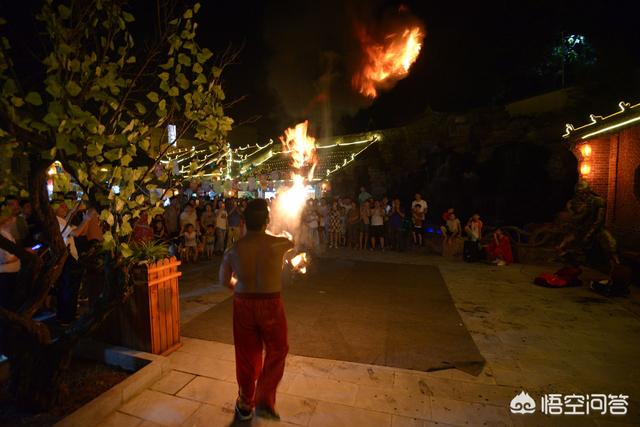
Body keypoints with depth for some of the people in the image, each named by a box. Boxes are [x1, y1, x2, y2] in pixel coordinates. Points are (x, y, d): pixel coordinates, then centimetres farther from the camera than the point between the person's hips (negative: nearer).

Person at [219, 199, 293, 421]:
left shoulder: (234, 248, -7)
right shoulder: (279, 243, -14)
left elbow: (224, 280, 5)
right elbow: (291, 241, 12)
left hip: (243, 304, 3)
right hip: (270, 304, -3)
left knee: (246, 354, 20)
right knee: (276, 351, 19)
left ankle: (245, 405, 38)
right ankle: (264, 401, 15)